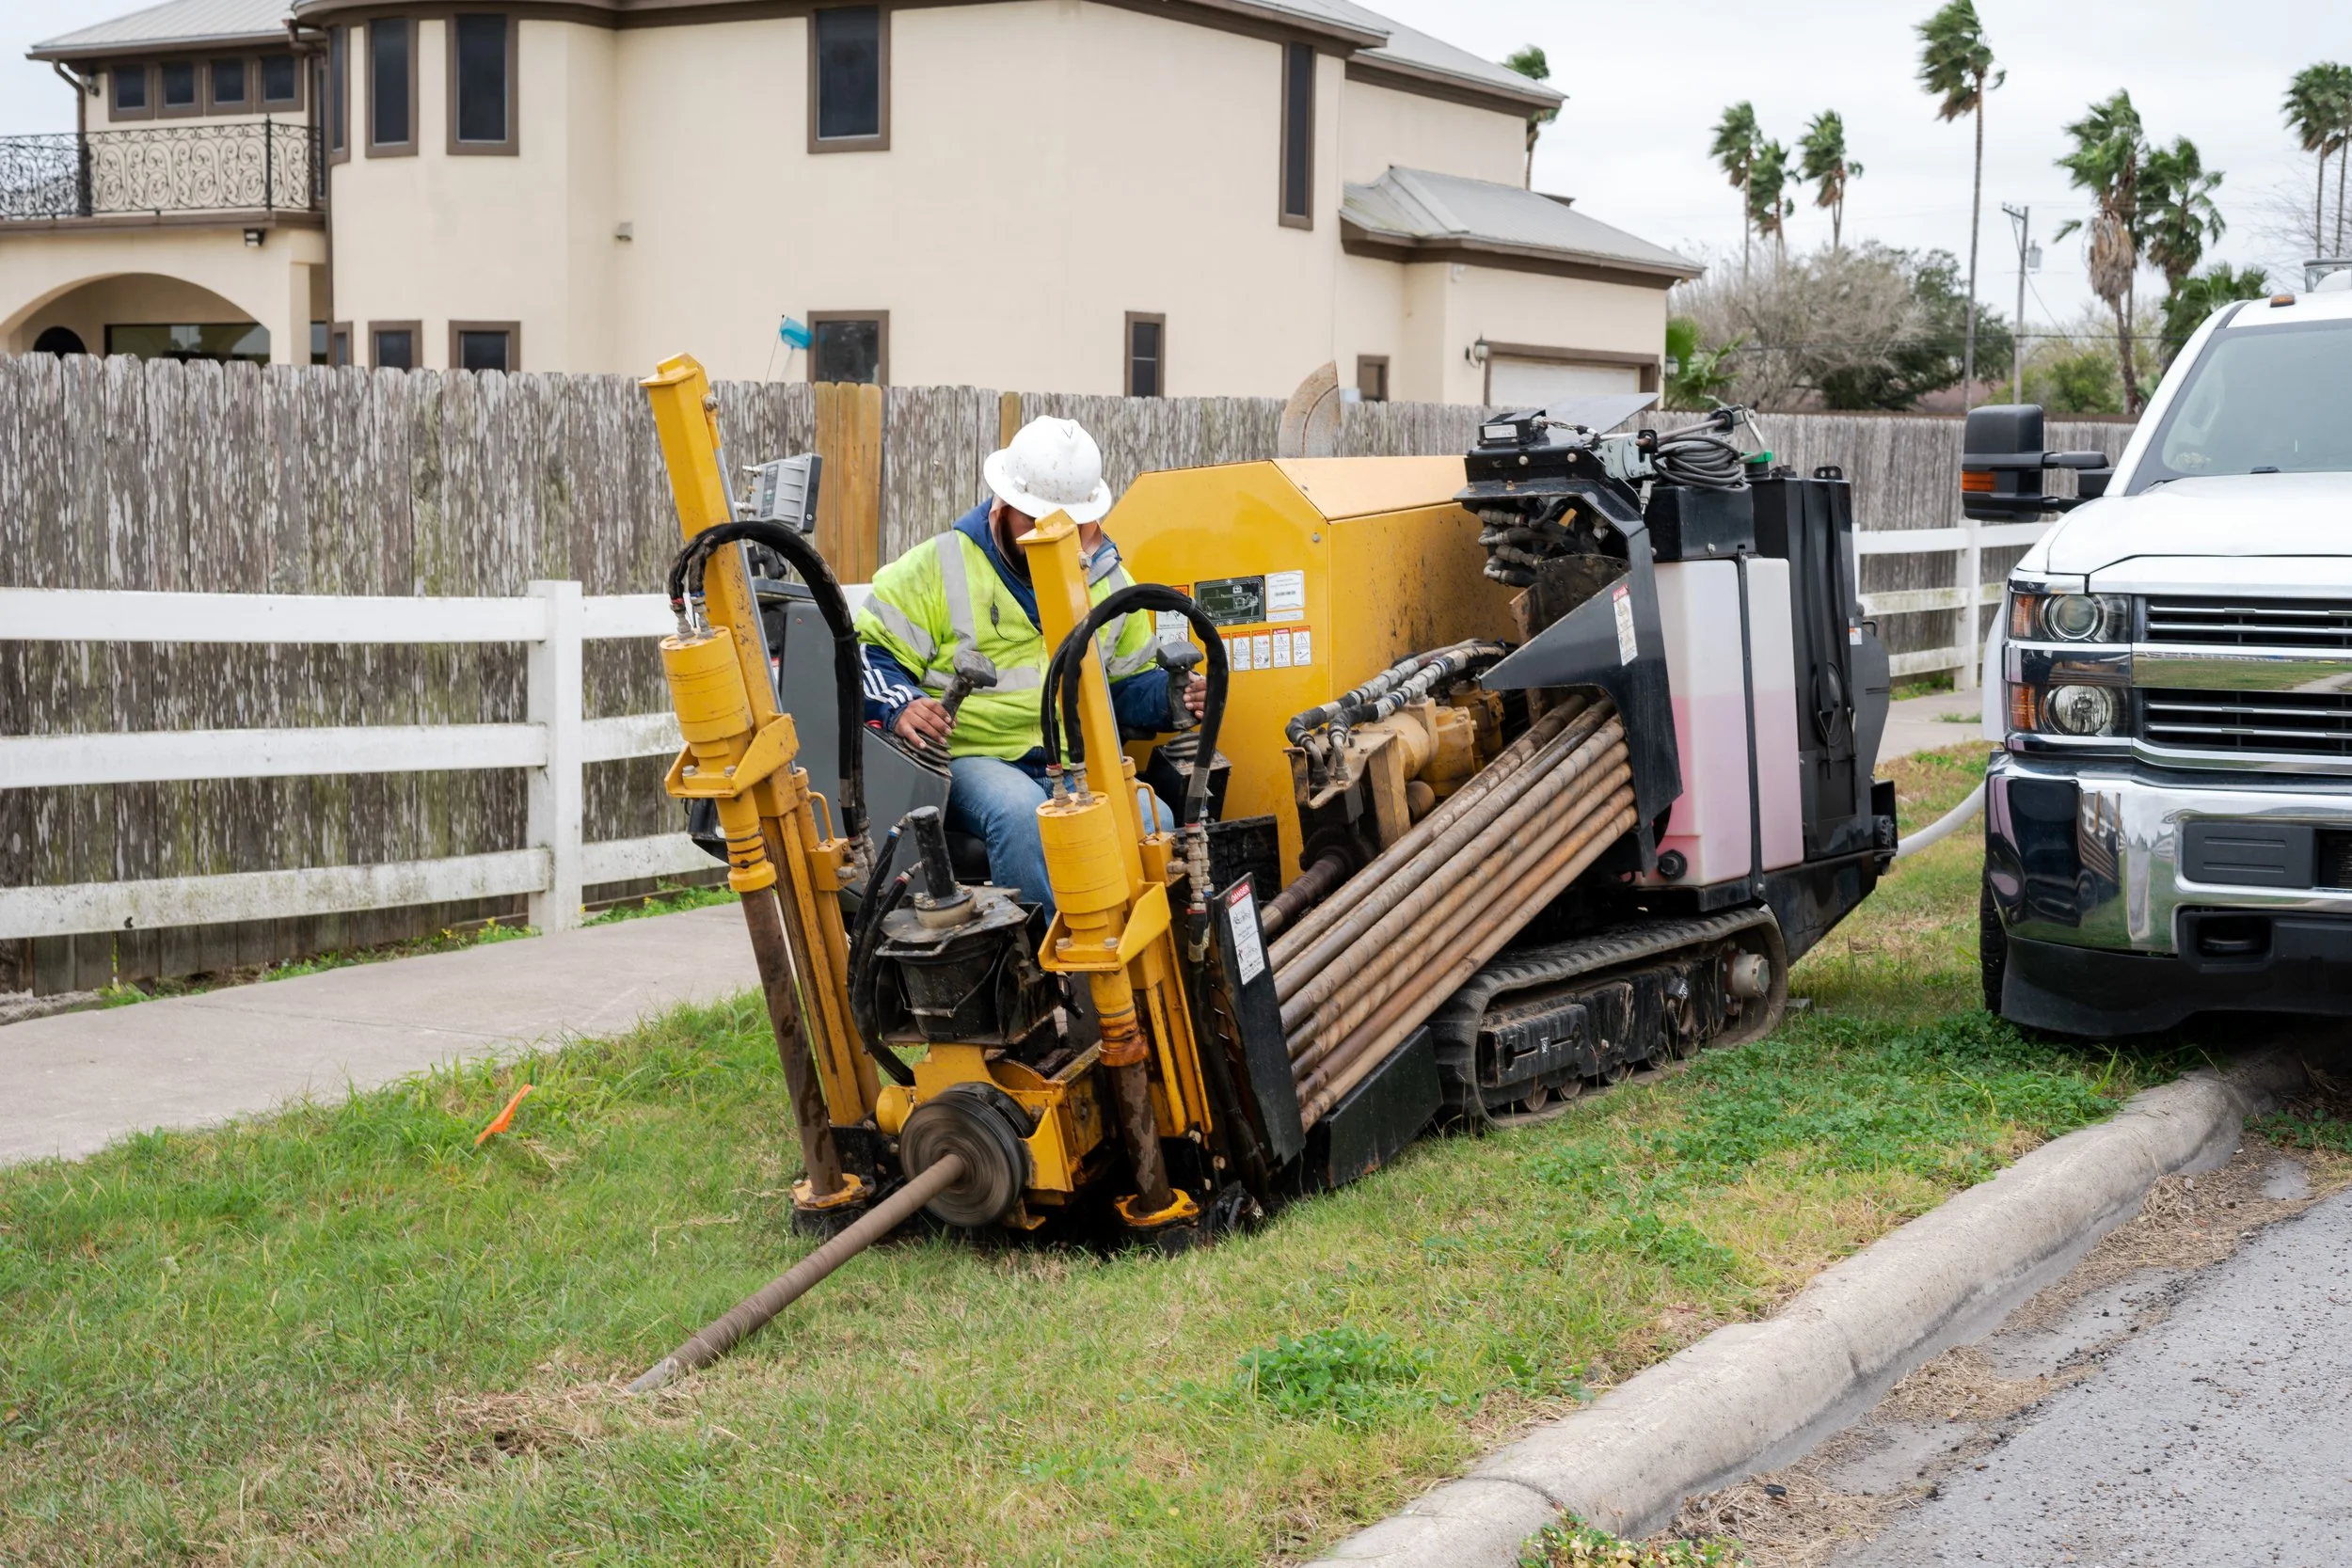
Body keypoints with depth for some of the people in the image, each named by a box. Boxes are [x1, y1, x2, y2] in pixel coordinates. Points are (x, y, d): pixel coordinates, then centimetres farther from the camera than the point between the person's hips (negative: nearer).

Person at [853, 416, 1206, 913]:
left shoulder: (1109, 579, 20)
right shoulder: (939, 567, 4)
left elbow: (1131, 681, 28)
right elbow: (869, 652, 4)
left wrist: (1171, 697, 5)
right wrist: (899, 706, -17)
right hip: (975, 758, -4)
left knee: (1153, 818, -27)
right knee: (1022, 816, -38)